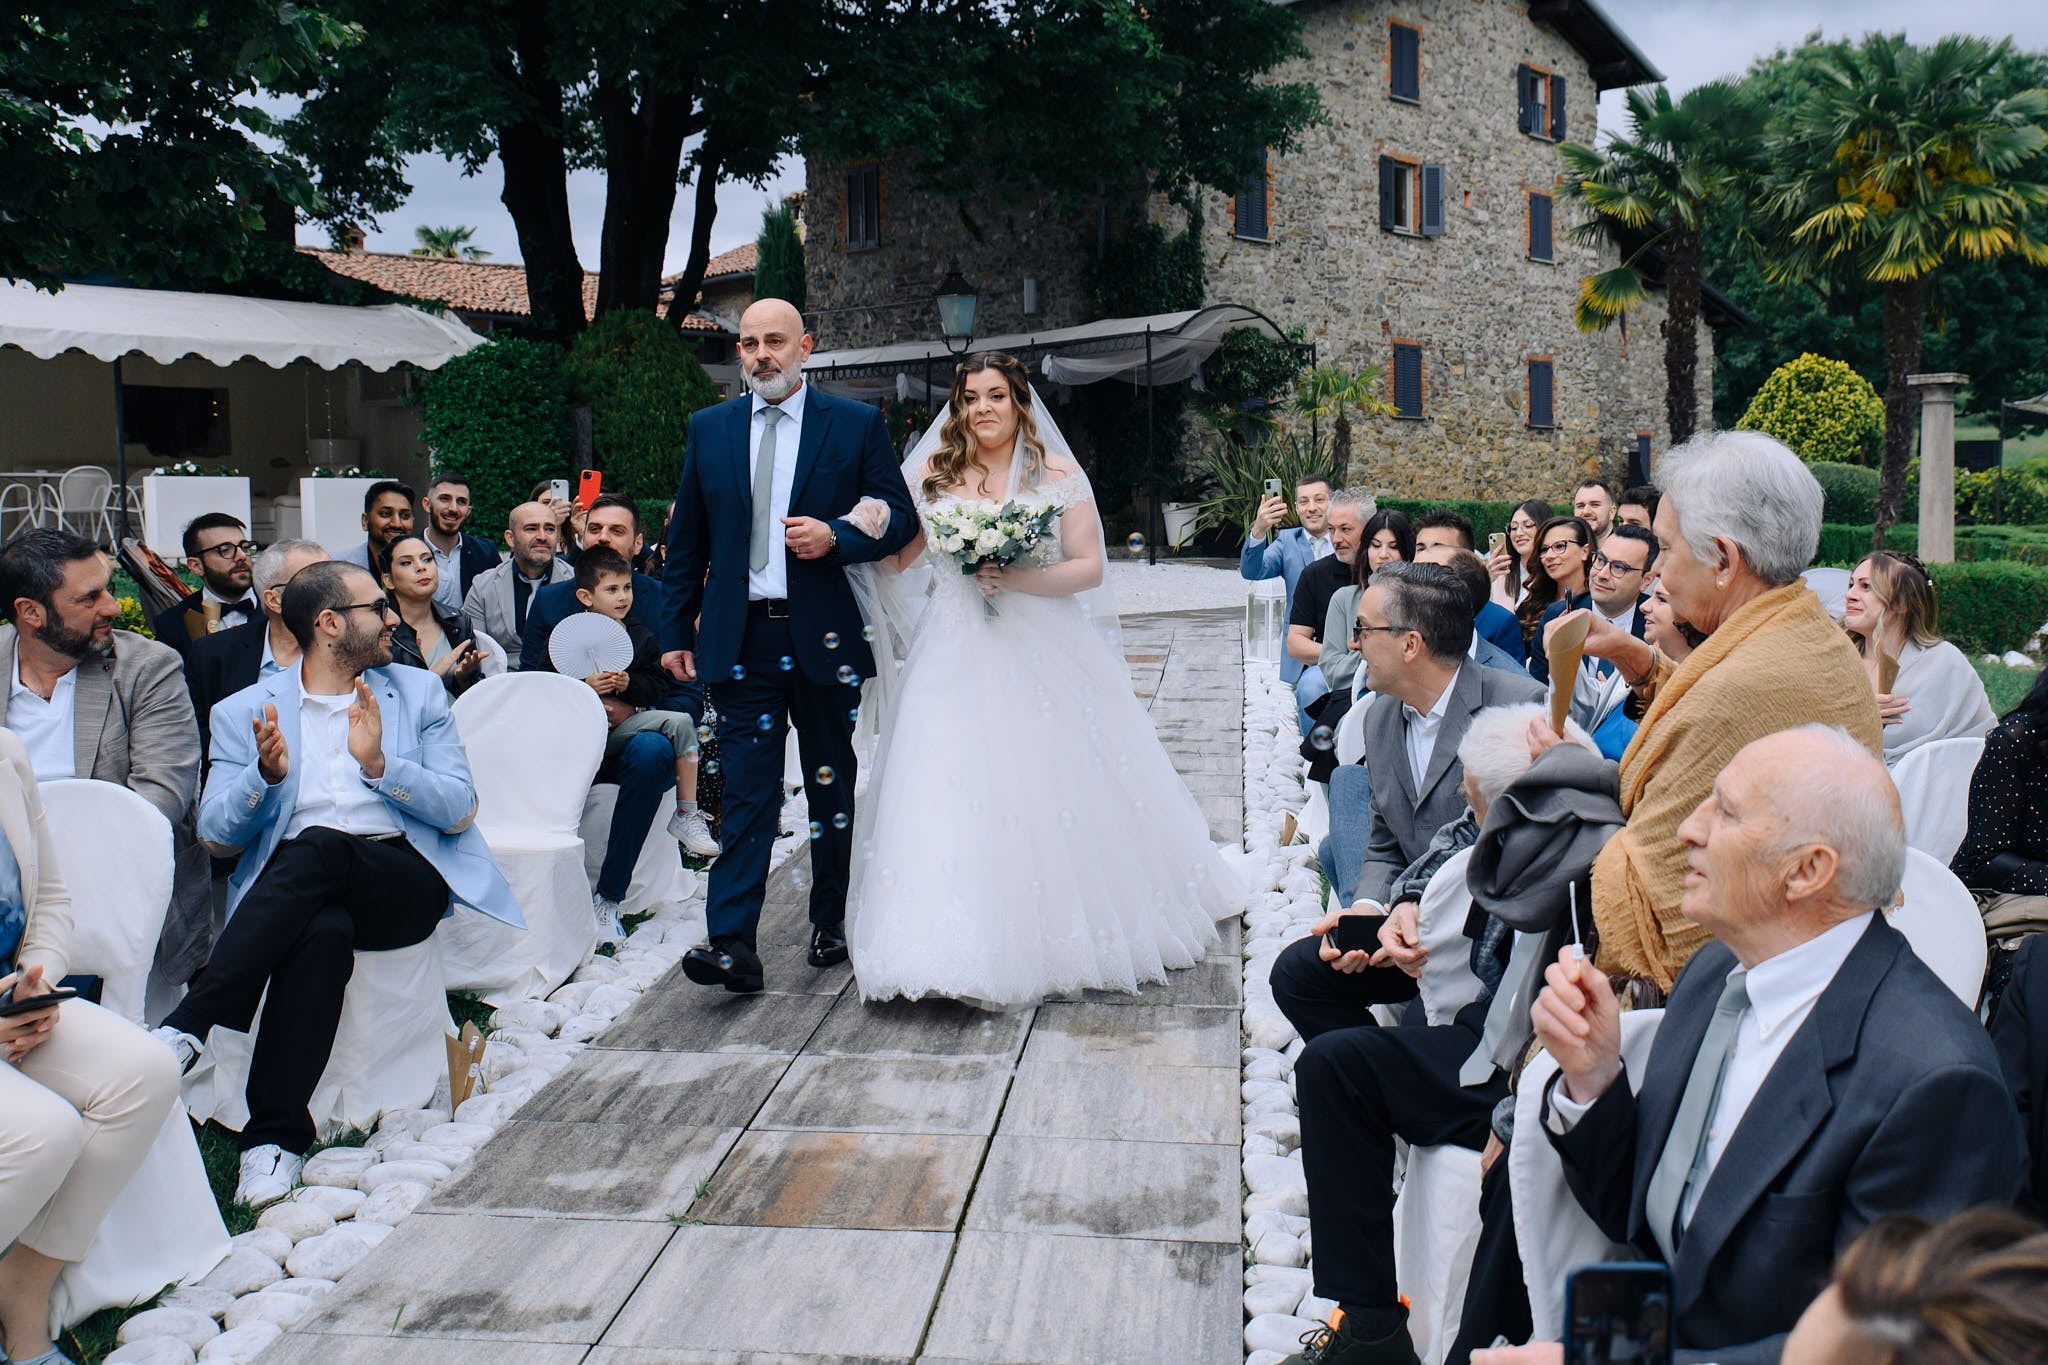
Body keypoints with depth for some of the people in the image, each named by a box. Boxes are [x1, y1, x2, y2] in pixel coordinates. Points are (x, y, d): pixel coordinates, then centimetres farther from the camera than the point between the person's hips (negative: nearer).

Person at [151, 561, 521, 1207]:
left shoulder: (418, 692, 18)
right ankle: (278, 1133, -31)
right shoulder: (245, 711, 16)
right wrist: (266, 776, -14)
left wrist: (379, 765, -11)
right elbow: (215, 833, 6)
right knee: (325, 930, -36)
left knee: (318, 849, -34)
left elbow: (460, 809, 6)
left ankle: (186, 1029, -34)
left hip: (404, 881, 0)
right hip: (288, 886, 0)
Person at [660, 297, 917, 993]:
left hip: (826, 637, -1)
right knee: (746, 791, -4)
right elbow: (687, 540, 13)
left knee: (834, 787, 11)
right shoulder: (708, 428, 9)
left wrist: (836, 537, -15)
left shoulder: (856, 423, 2)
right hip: (742, 638, 1)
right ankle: (731, 943, -7)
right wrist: (676, 629, 9)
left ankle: (830, 923, 27)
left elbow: (901, 518, 3)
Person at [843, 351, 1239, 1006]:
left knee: (1058, 789, -1)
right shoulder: (933, 474, 8)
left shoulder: (1058, 475, 3)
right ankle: (964, 948, -1)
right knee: (958, 791, -7)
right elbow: (894, 558, 10)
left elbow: (1090, 567, -2)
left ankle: (1068, 932, 16)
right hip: (958, 656, 1)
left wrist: (1019, 579, -16)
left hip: (1045, 652, -1)